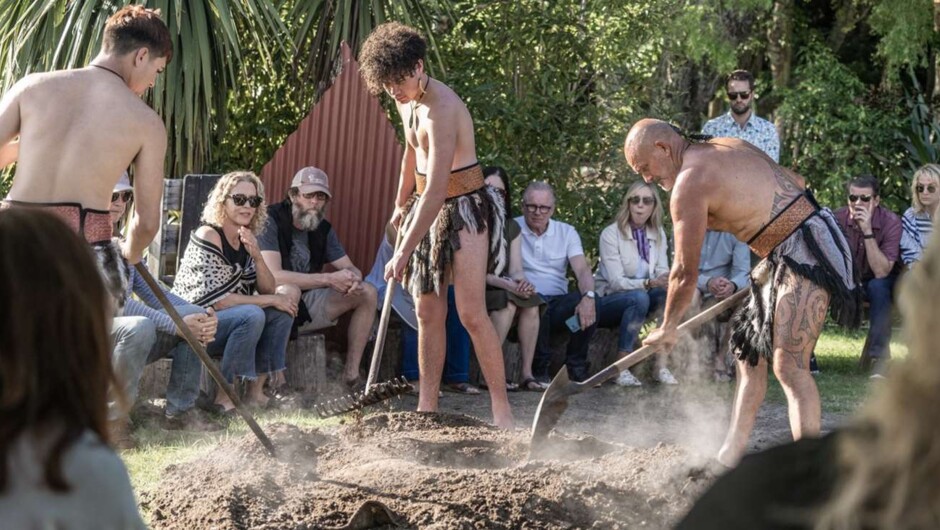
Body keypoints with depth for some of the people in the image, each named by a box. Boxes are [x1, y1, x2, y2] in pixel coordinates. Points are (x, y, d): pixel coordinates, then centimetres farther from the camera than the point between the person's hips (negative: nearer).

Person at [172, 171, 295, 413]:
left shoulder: (245, 238, 7)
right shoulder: (208, 237, -18)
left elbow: (268, 291, 2)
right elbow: (216, 301, -23)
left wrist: (256, 256, -16)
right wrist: (271, 300, -17)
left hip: (231, 322, 9)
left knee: (285, 307, -3)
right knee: (252, 315, -30)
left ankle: (256, 391, -3)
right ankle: (223, 399, -22)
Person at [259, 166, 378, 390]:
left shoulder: (323, 229, 6)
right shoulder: (271, 221, -17)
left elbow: (350, 268, 10)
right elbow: (273, 276, -29)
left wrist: (353, 278, -18)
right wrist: (329, 279, -29)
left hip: (306, 304, 8)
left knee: (367, 293, -3)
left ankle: (352, 373, -3)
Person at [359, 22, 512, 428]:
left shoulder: (441, 109, -26)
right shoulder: (405, 102, 4)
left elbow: (436, 190, -30)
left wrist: (404, 252, -30)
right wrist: (400, 204, 31)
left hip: (464, 209, -9)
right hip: (426, 208, 9)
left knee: (471, 313, -14)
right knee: (428, 312, 5)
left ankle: (501, 409, -10)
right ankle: (427, 407, 8)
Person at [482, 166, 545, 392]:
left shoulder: (511, 227, 14)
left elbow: (516, 269, 4)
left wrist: (520, 282, -22)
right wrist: (506, 284, -26)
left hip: (501, 288, 6)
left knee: (531, 304, -23)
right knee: (508, 303, -33)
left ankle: (527, 373, -25)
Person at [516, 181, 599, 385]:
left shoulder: (566, 232, 13)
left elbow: (582, 269, -1)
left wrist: (588, 296, -24)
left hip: (558, 303, 3)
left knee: (591, 300, -28)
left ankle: (576, 368, -14)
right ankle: (540, 369, -19)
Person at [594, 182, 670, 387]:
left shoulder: (658, 234, 4)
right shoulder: (611, 234, -14)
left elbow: (662, 271, -2)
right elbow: (616, 281, -21)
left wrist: (666, 279, -27)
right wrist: (649, 283, -36)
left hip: (640, 298, 5)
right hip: (607, 301, -5)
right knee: (639, 297, -36)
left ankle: (661, 366, -27)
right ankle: (621, 369, -31)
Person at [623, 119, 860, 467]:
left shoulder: (689, 182, -13)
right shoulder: (728, 148, 15)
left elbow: (685, 273, -9)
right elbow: (795, 183, 22)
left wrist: (668, 329, 4)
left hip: (806, 253, -11)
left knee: (789, 366, -19)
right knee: (749, 352, 16)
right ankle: (729, 457, 23)